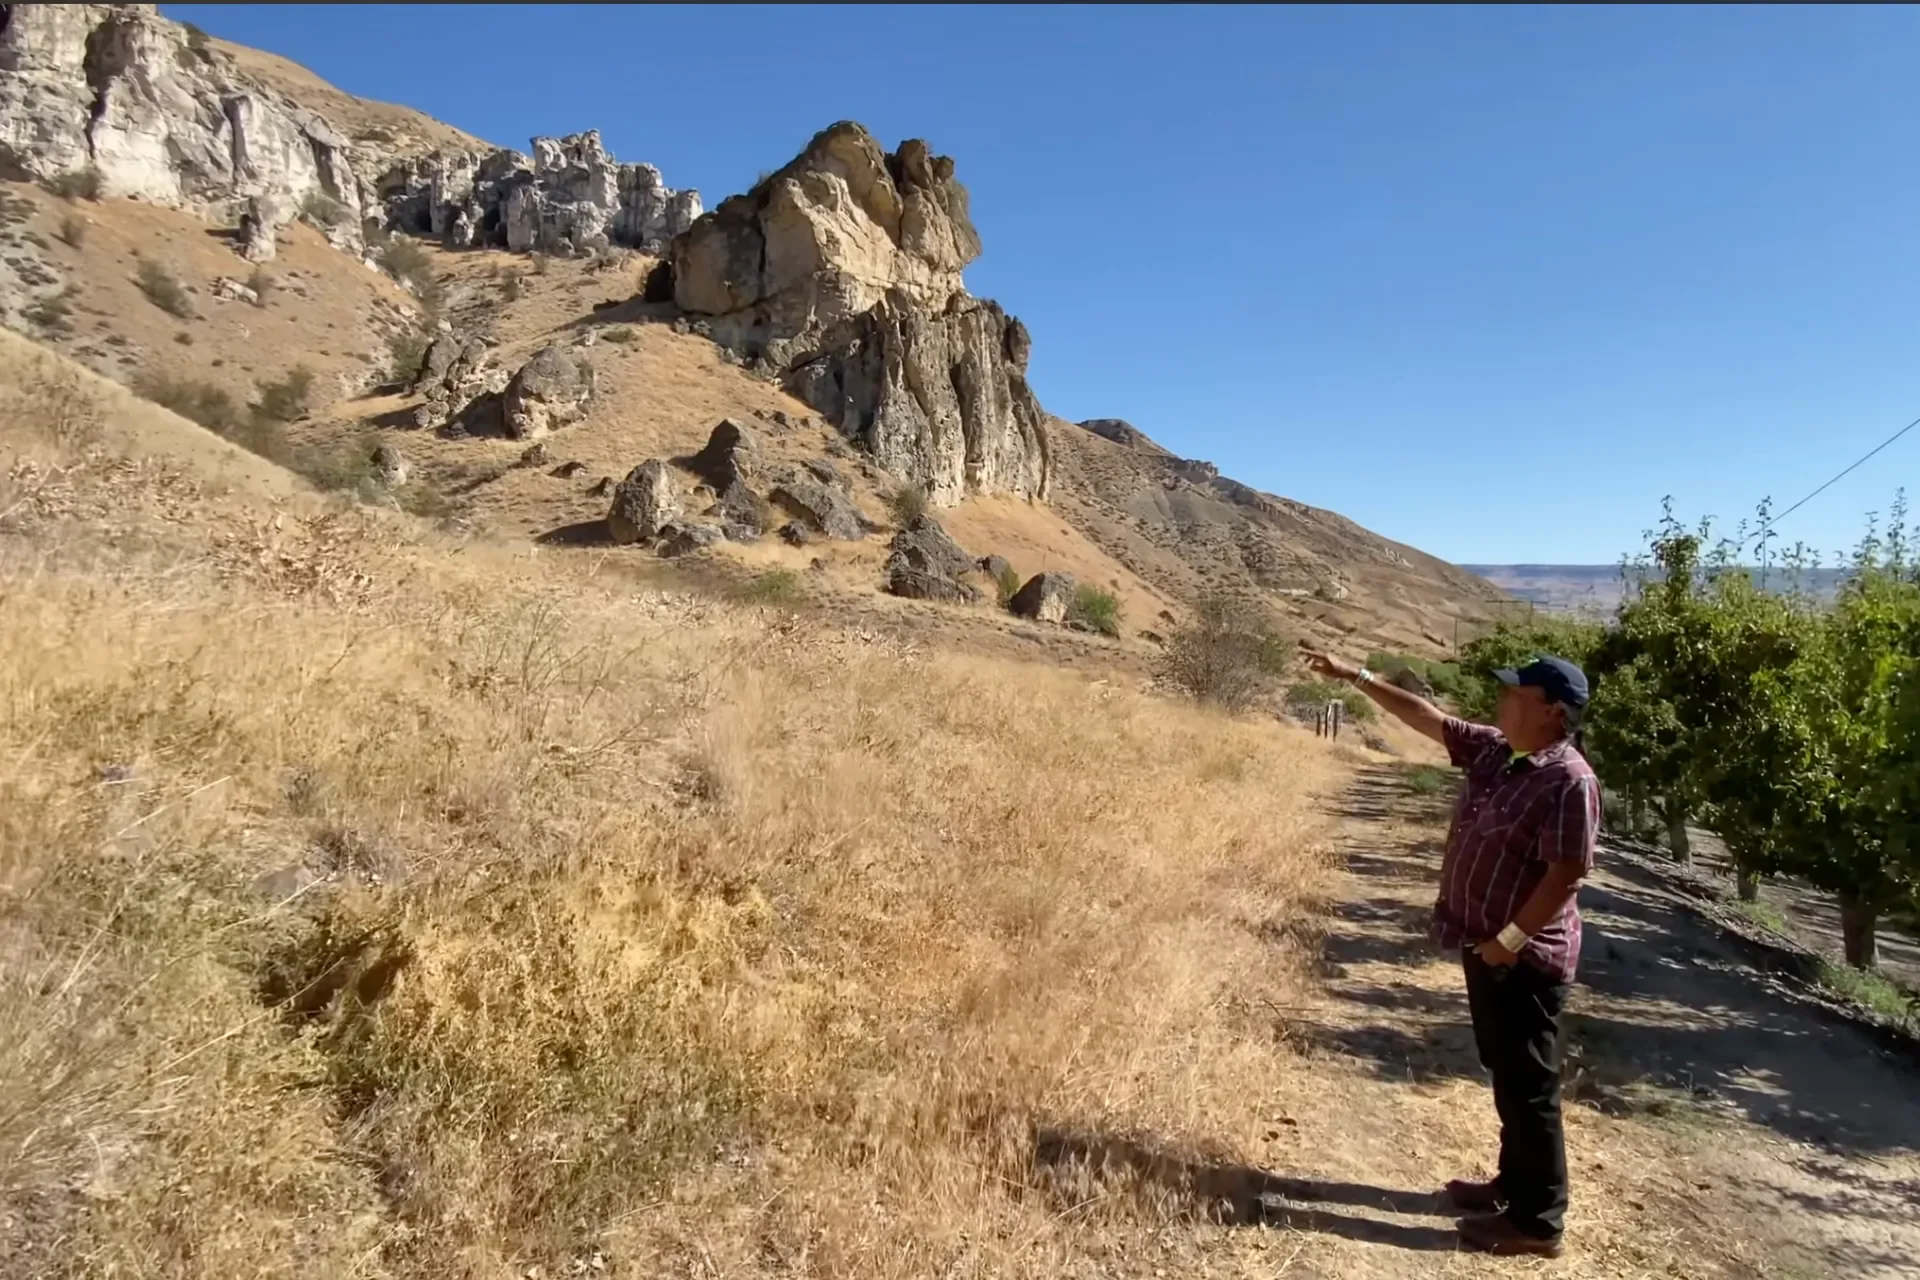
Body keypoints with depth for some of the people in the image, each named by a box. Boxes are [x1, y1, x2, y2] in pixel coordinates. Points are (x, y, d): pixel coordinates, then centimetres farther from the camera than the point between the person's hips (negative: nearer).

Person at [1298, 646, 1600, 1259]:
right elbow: (1427, 716, 12)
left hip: (1525, 958, -9)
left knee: (1528, 1087, 3)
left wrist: (1508, 940, -20)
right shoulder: (1493, 749, 4)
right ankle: (1514, 1183, 37)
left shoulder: (1568, 780, -21)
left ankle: (1538, 1220, 17)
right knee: (1506, 1077, 21)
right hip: (1489, 947, 9)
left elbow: (1566, 874, -23)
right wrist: (1357, 677, 10)